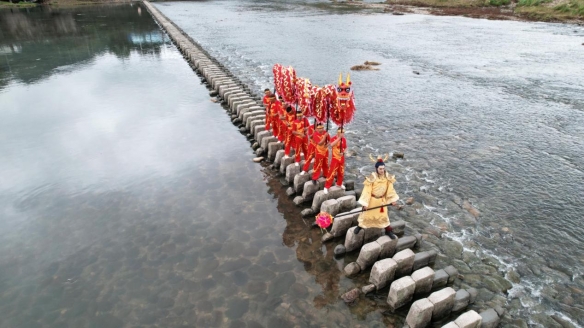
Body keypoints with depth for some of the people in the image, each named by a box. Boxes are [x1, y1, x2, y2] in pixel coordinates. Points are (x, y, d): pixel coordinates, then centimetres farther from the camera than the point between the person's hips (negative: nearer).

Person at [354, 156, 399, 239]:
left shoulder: (388, 177, -12)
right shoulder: (371, 178, -25)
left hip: (382, 200, 3)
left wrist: (393, 200, 0)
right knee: (367, 214, 13)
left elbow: (390, 189, 0)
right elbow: (367, 191, -21)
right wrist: (365, 203, -21)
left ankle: (388, 231, 32)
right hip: (372, 200, -3)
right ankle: (360, 226, 36)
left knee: (383, 215, 15)